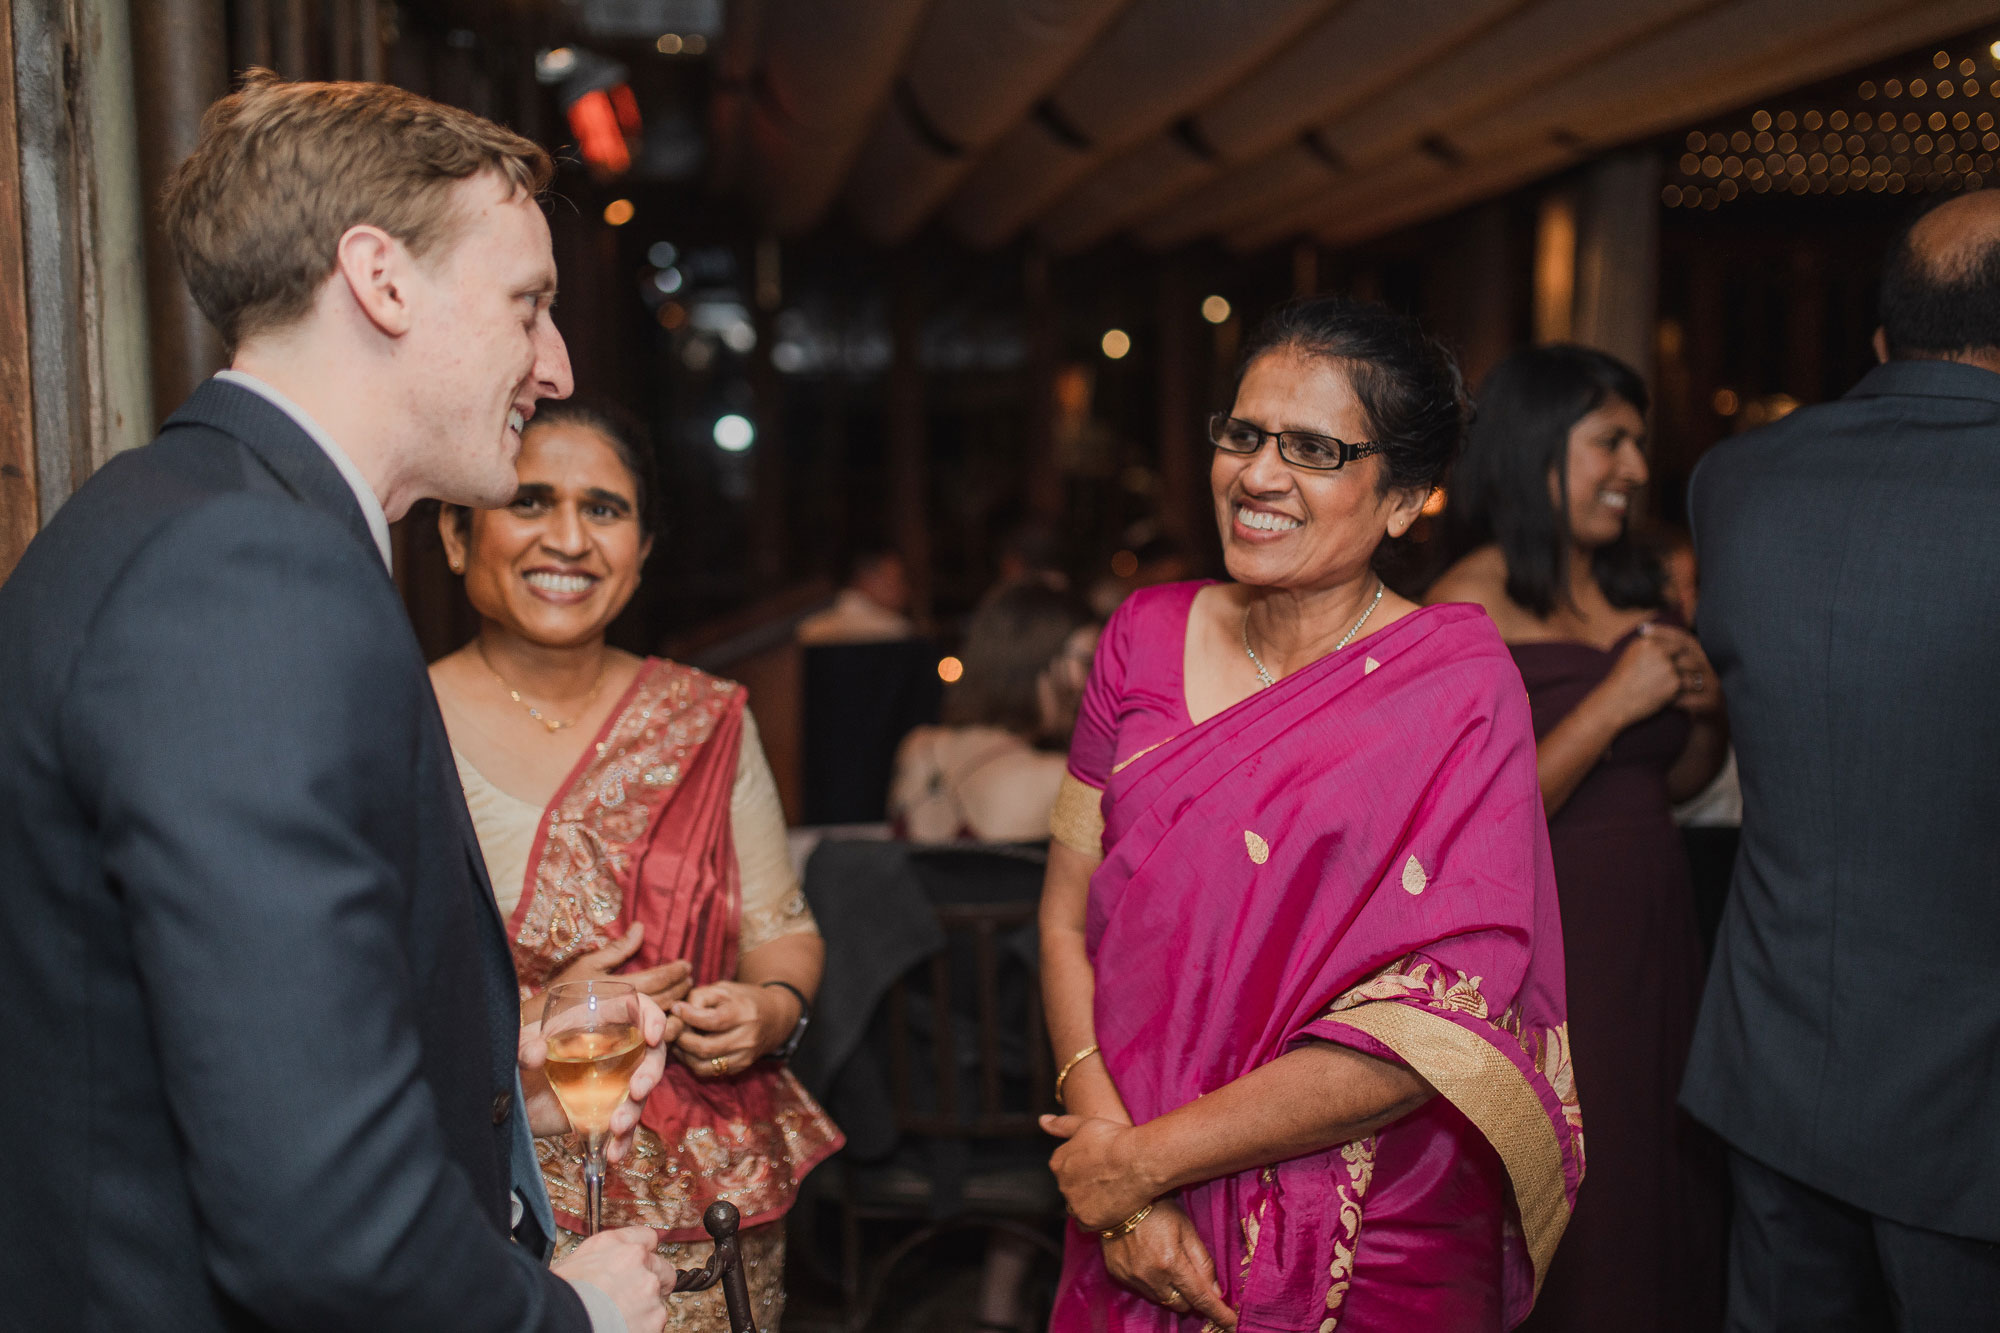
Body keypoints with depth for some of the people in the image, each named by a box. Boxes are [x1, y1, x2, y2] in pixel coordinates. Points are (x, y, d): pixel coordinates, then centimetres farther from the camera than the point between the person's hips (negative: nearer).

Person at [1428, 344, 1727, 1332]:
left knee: (1667, 1196, 15)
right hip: (1538, 949, -7)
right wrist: (1614, 704, -19)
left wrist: (1708, 709, -2)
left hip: (1654, 934, 7)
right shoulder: (1468, 605, -12)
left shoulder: (1634, 590, 8)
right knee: (1560, 1237, 4)